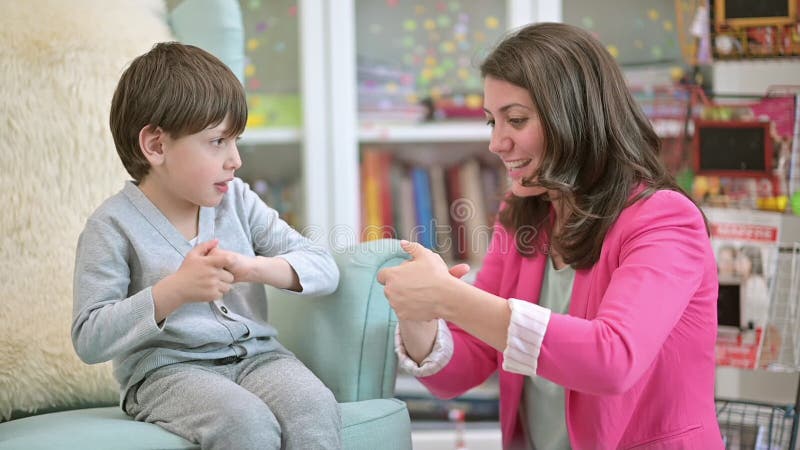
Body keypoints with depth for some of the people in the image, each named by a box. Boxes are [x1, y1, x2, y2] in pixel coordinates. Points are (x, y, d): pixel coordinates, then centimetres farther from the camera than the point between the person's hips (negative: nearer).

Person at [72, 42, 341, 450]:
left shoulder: (237, 200, 8)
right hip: (163, 369, -4)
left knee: (315, 407, -27)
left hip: (254, 353, 5)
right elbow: (88, 340, -11)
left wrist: (256, 267, -15)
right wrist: (174, 290, -21)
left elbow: (324, 269, 5)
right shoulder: (113, 225, -6)